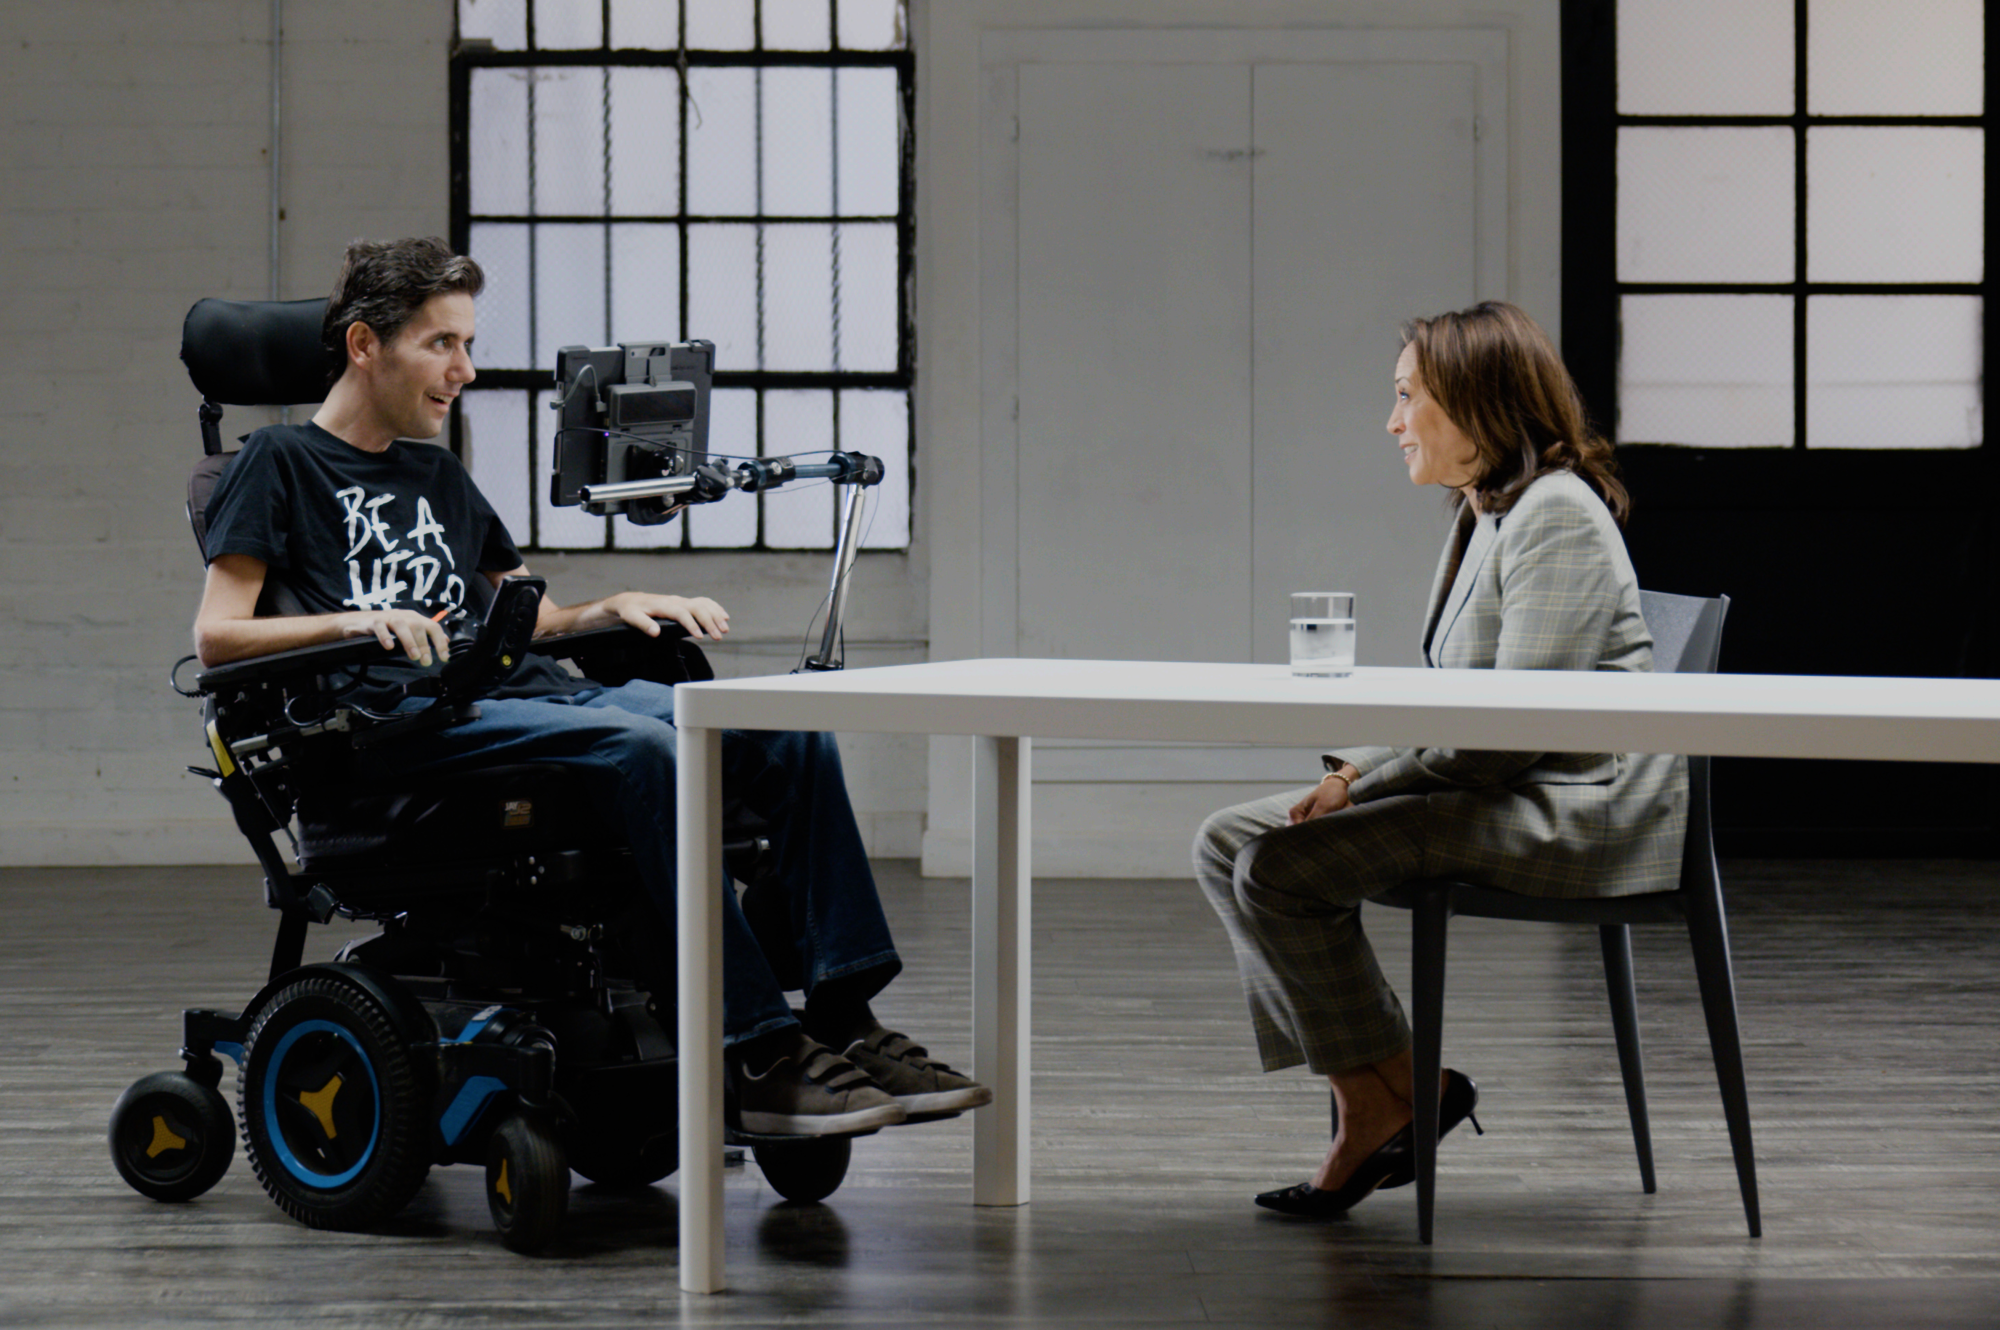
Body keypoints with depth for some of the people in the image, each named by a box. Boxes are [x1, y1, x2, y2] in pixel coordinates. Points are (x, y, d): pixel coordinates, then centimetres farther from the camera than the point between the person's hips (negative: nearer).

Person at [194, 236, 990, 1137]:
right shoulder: (280, 466, 8)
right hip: (410, 724, -7)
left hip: (533, 693, 8)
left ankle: (843, 1021, -22)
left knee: (790, 731, -15)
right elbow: (217, 636, -3)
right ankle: (760, 1059, -39)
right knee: (641, 747, -36)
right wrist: (355, 623, -18)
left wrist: (611, 610, 12)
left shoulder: (438, 478, 30)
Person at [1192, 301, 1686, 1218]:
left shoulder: (1556, 517, -15)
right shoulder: (1480, 516, 16)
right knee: (1226, 843, 1)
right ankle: (1366, 1096, -4)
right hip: (1494, 791, 11)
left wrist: (1367, 779, -17)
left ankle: (1390, 1092, -6)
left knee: (1283, 867, -23)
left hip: (1578, 811, -11)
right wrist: (1355, 768, 2)